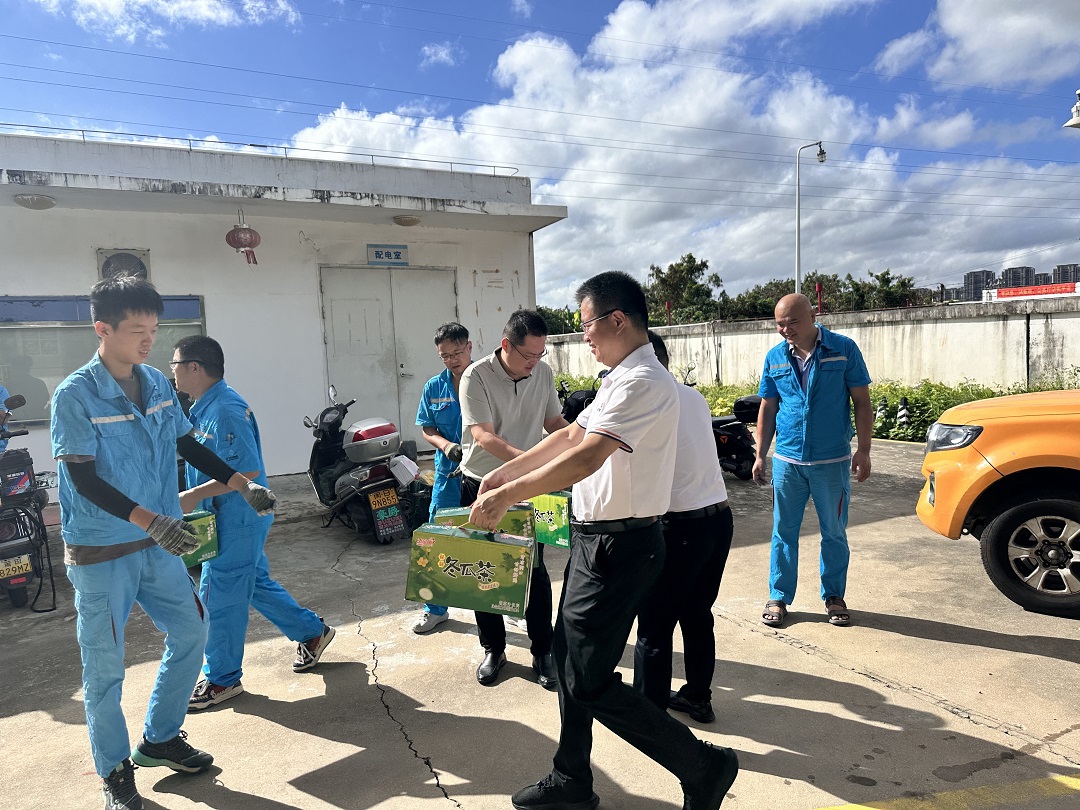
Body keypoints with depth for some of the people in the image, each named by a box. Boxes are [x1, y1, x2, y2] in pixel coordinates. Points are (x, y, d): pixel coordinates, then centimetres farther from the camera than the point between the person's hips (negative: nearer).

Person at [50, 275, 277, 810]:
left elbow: (189, 447, 9)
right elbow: (83, 479, -20)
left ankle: (160, 739, 34)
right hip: (100, 553, -6)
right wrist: (149, 520, -31)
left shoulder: (157, 383, 1)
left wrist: (245, 487, 3)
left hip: (158, 545, 6)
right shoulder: (75, 395, -16)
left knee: (191, 632, 13)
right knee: (105, 665, 8)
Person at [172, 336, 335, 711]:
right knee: (255, 582, 19)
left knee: (219, 596, 1)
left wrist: (195, 495, -24)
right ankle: (311, 632, 33)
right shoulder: (203, 407, 10)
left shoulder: (225, 410, -22)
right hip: (233, 518, 10)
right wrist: (192, 496, 13)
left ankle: (222, 679, 17)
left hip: (239, 518, -10)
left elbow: (248, 471, -26)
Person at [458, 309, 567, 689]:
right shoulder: (476, 377, -17)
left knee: (534, 570, 6)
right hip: (482, 485, -2)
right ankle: (493, 649, 28)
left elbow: (554, 421, 10)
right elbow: (483, 436, -25)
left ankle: (543, 651, 21)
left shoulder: (543, 373, -2)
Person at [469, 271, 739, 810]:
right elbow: (570, 436, 17)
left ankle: (702, 766, 15)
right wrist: (505, 473, 15)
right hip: (597, 538, 10)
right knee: (568, 657, 18)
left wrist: (509, 495, -22)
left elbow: (586, 456, -29)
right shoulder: (621, 378, 13)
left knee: (589, 681, -2)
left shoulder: (642, 382, -21)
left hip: (619, 546, -10)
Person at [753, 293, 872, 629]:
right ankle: (779, 598, 21)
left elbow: (862, 401, -2)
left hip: (833, 461, -1)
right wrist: (760, 455, 6)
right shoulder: (774, 357, 2)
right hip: (787, 460, 2)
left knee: (834, 533, 11)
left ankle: (834, 597, 28)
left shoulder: (844, 349, -5)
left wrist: (863, 450, -7)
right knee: (784, 532, 8)